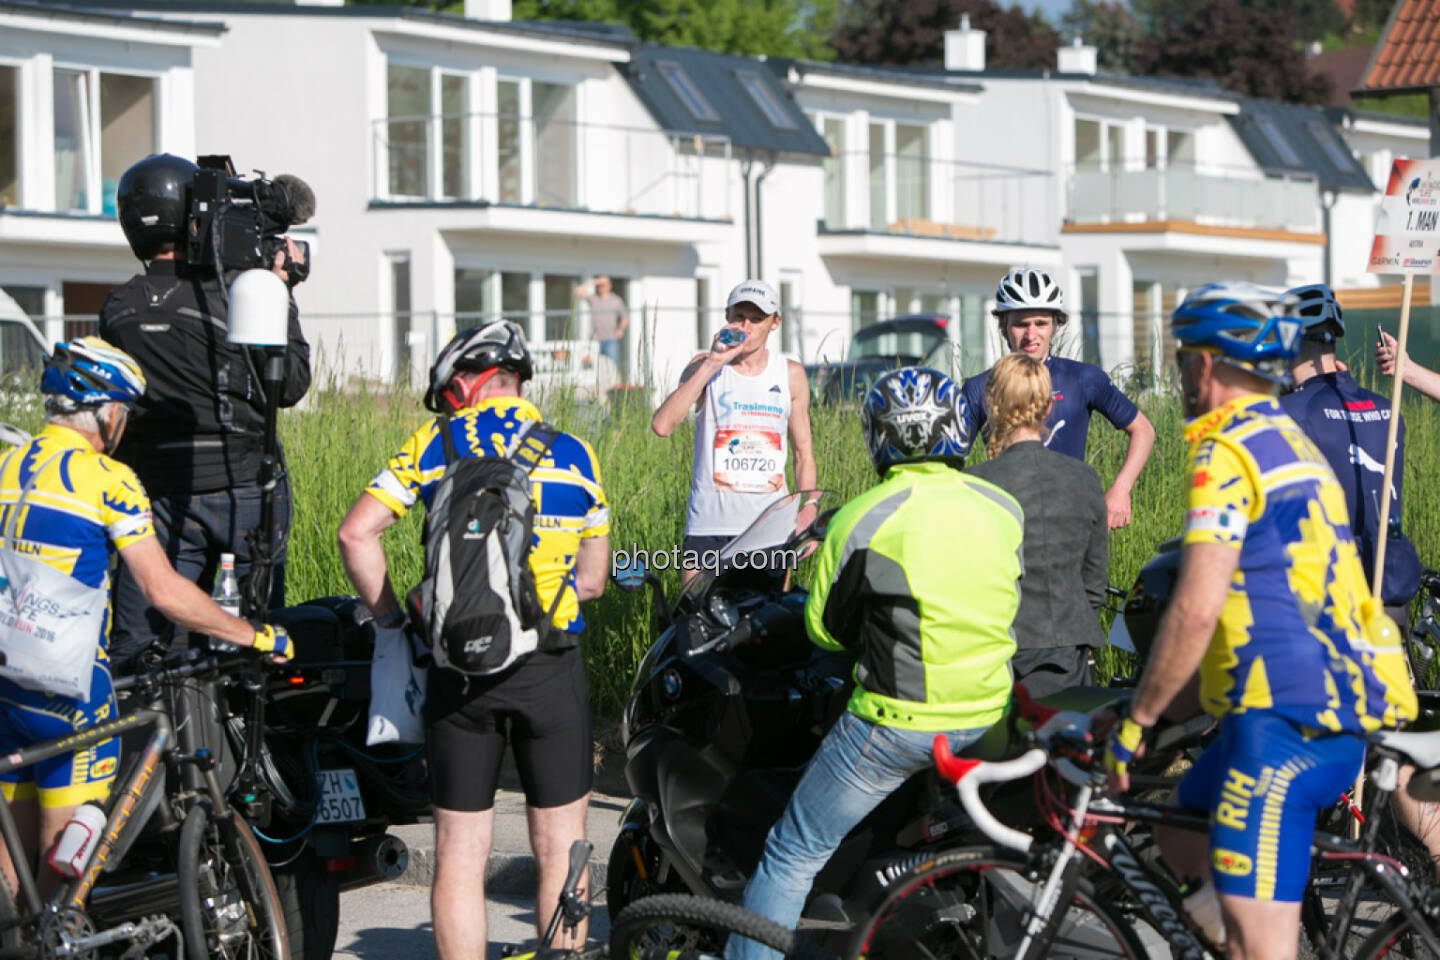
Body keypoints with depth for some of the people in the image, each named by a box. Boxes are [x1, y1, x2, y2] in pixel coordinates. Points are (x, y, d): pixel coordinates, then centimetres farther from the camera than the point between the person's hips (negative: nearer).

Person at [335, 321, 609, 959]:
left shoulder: (434, 445, 2)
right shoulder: (574, 453, 7)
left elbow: (356, 532, -6)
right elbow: (592, 579, 9)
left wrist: (391, 617, 3)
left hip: (458, 666, 0)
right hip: (550, 667, 0)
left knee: (459, 853, 7)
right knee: (559, 850, 9)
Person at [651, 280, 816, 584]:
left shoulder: (791, 374, 7)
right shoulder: (705, 366, 0)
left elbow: (803, 453, 14)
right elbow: (661, 426, -17)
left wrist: (808, 513, -1)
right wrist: (711, 364, -17)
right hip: (709, 523, -2)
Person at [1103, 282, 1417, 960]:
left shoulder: (1225, 452, -10)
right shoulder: (1291, 442, 21)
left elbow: (1196, 610, -19)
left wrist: (1137, 720, -8)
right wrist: (1172, 706, 24)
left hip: (1288, 718, -10)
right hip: (1344, 706, 10)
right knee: (1182, 833, 26)